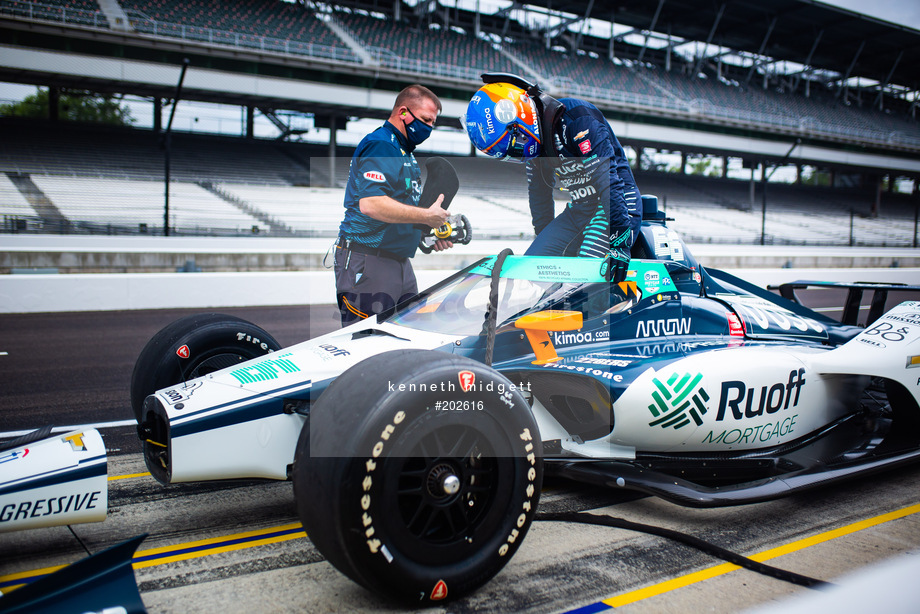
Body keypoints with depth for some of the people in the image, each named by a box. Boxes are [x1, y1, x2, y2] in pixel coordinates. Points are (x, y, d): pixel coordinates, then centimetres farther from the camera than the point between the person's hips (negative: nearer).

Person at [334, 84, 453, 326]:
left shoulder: (405, 152, 21)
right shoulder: (379, 145, -12)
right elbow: (370, 203, -27)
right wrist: (427, 216, -21)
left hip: (399, 263, 10)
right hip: (368, 263, -10)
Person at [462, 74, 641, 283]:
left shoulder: (576, 116, -19)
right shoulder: (534, 143, 7)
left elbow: (607, 178, -25)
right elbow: (539, 197, 20)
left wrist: (619, 242, -28)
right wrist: (543, 248, 24)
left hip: (614, 207, -8)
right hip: (577, 210, 8)